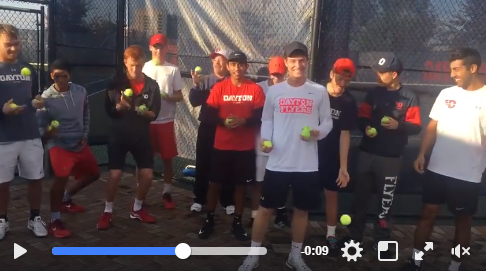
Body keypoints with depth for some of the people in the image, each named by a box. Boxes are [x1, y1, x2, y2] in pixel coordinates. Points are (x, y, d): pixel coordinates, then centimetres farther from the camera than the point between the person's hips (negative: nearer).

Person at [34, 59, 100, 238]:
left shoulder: (80, 92, 0)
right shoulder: (46, 97, -12)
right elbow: (40, 124, -11)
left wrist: (85, 135, 7)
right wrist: (47, 132, -32)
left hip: (79, 144, 6)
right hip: (59, 145, -6)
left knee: (93, 173, 16)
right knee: (61, 178, -22)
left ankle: (66, 199, 37)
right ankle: (55, 221, -6)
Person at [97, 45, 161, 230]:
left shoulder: (152, 85, -2)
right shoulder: (116, 83, -6)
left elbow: (155, 114, 0)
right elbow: (109, 111, -3)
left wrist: (146, 112, -22)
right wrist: (120, 106, -24)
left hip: (142, 136, 2)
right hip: (119, 135, -2)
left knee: (148, 175, 1)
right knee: (115, 174, -7)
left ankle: (137, 209, 24)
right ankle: (108, 212, 14)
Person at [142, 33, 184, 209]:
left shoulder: (173, 70, 3)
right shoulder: (144, 68, 5)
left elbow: (180, 96, 2)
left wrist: (168, 97, -18)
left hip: (166, 121, 0)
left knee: (168, 158, 5)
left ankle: (167, 192, 19)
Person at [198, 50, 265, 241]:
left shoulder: (255, 89, -2)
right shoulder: (219, 87, -1)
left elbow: (261, 117, -4)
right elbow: (207, 116, -2)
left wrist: (244, 121, -20)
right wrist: (223, 121, -19)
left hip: (245, 147, 0)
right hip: (221, 145, 1)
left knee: (241, 185, 10)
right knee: (214, 183, 8)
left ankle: (237, 223, 26)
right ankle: (209, 220, 25)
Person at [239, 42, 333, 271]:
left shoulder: (319, 92, 2)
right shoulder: (274, 91, 2)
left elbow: (327, 121, 6)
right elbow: (267, 120, 8)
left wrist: (318, 132, -15)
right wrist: (265, 140, -10)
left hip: (307, 165, 1)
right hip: (278, 163, -1)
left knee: (302, 210, 13)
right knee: (266, 208, 6)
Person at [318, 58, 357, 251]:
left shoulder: (349, 103, -5)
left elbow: (345, 134, -6)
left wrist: (343, 165, -10)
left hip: (331, 155, 1)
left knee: (331, 193, 7)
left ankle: (331, 235, 20)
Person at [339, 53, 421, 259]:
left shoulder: (409, 98, -5)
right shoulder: (373, 94, 6)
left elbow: (416, 127, -6)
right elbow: (362, 118, 10)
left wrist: (399, 125, -23)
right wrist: (366, 127, -11)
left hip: (391, 158, -3)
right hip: (367, 153, 4)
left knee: (386, 201, 5)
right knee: (360, 196, 10)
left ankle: (381, 240, 19)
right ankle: (355, 235, 23)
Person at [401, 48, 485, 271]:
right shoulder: (446, 94, 5)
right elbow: (432, 127, 7)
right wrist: (422, 154, -2)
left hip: (467, 176, -3)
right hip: (437, 169, 4)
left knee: (463, 221, 12)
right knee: (427, 213, 12)